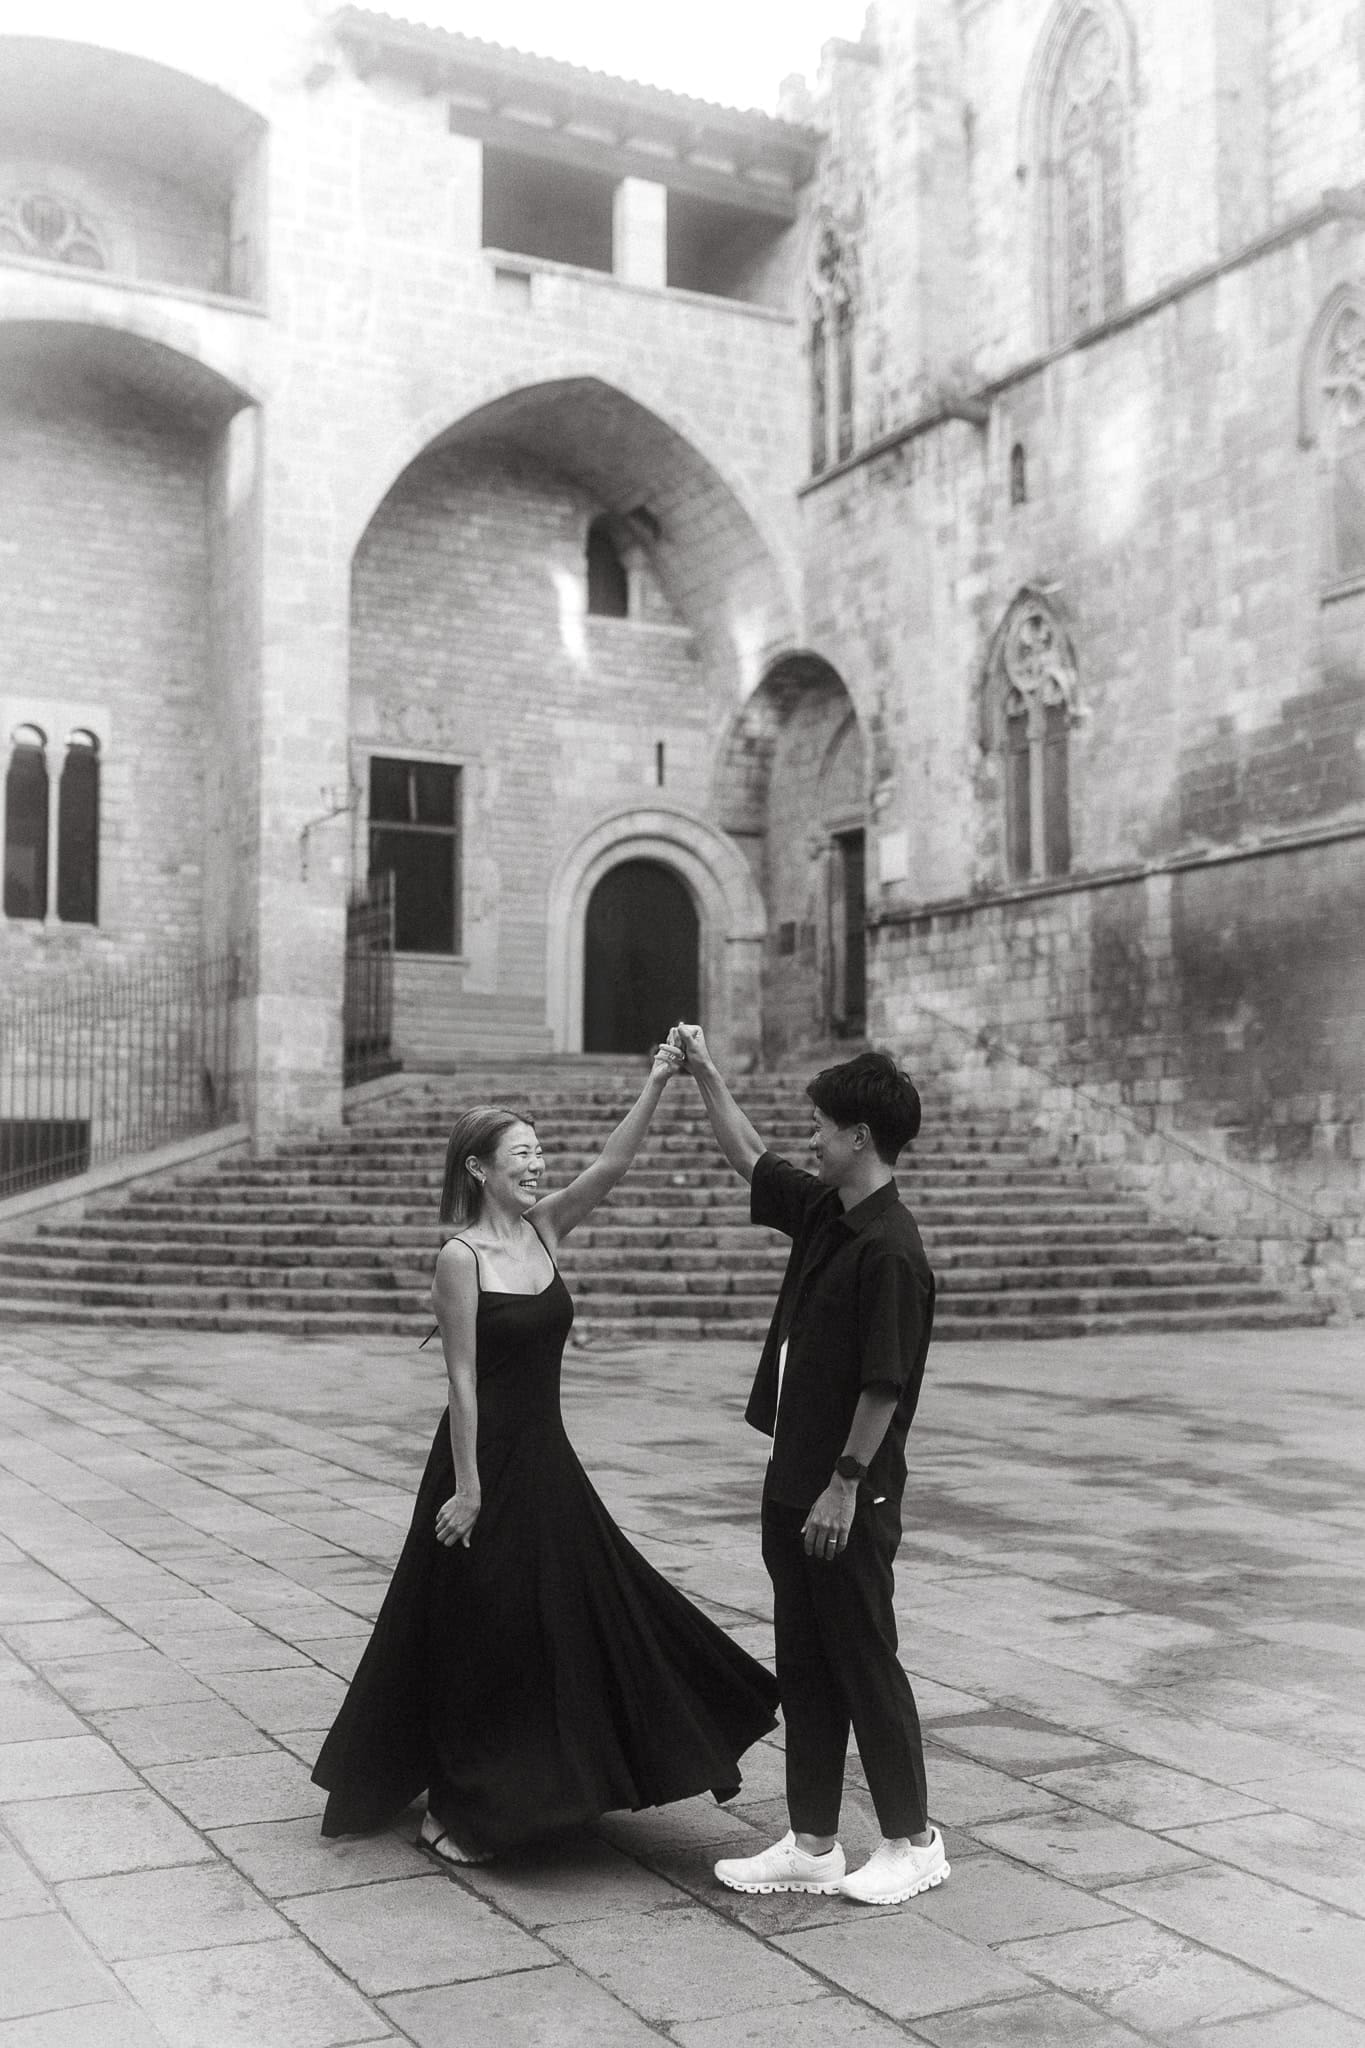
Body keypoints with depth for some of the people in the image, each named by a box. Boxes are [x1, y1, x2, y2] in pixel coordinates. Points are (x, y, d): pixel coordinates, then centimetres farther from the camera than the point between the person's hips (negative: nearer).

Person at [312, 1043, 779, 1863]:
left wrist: (657, 1085, -18)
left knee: (586, 1618, 14)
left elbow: (613, 1163, -6)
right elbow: (463, 1379, -16)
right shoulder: (462, 1257, -15)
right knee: (480, 1638, 3)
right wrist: (466, 1489, -17)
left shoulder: (544, 1229, 4)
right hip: (487, 1461, -7)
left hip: (547, 1457, 7)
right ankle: (453, 1811, 19)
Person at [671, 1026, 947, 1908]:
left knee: (864, 1663, 4)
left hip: (849, 1496, -9)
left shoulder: (890, 1249, -20)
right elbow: (751, 1158, 21)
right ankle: (813, 1845, 24)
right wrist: (706, 1072, 19)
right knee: (802, 1664, 13)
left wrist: (845, 1486, -18)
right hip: (795, 1482, 9)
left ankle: (913, 1842, 21)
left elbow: (885, 1384, -21)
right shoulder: (822, 1211, 6)